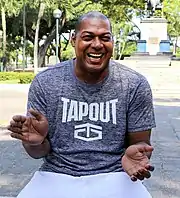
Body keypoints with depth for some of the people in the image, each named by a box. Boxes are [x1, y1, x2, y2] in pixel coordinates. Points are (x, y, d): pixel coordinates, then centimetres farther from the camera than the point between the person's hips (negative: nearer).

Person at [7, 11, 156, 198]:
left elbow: (140, 143, 1)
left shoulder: (135, 85, -7)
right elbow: (40, 152, 0)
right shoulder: (44, 83, -6)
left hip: (113, 176, -1)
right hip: (56, 175, 1)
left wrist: (135, 153, -24)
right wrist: (37, 141, -25)